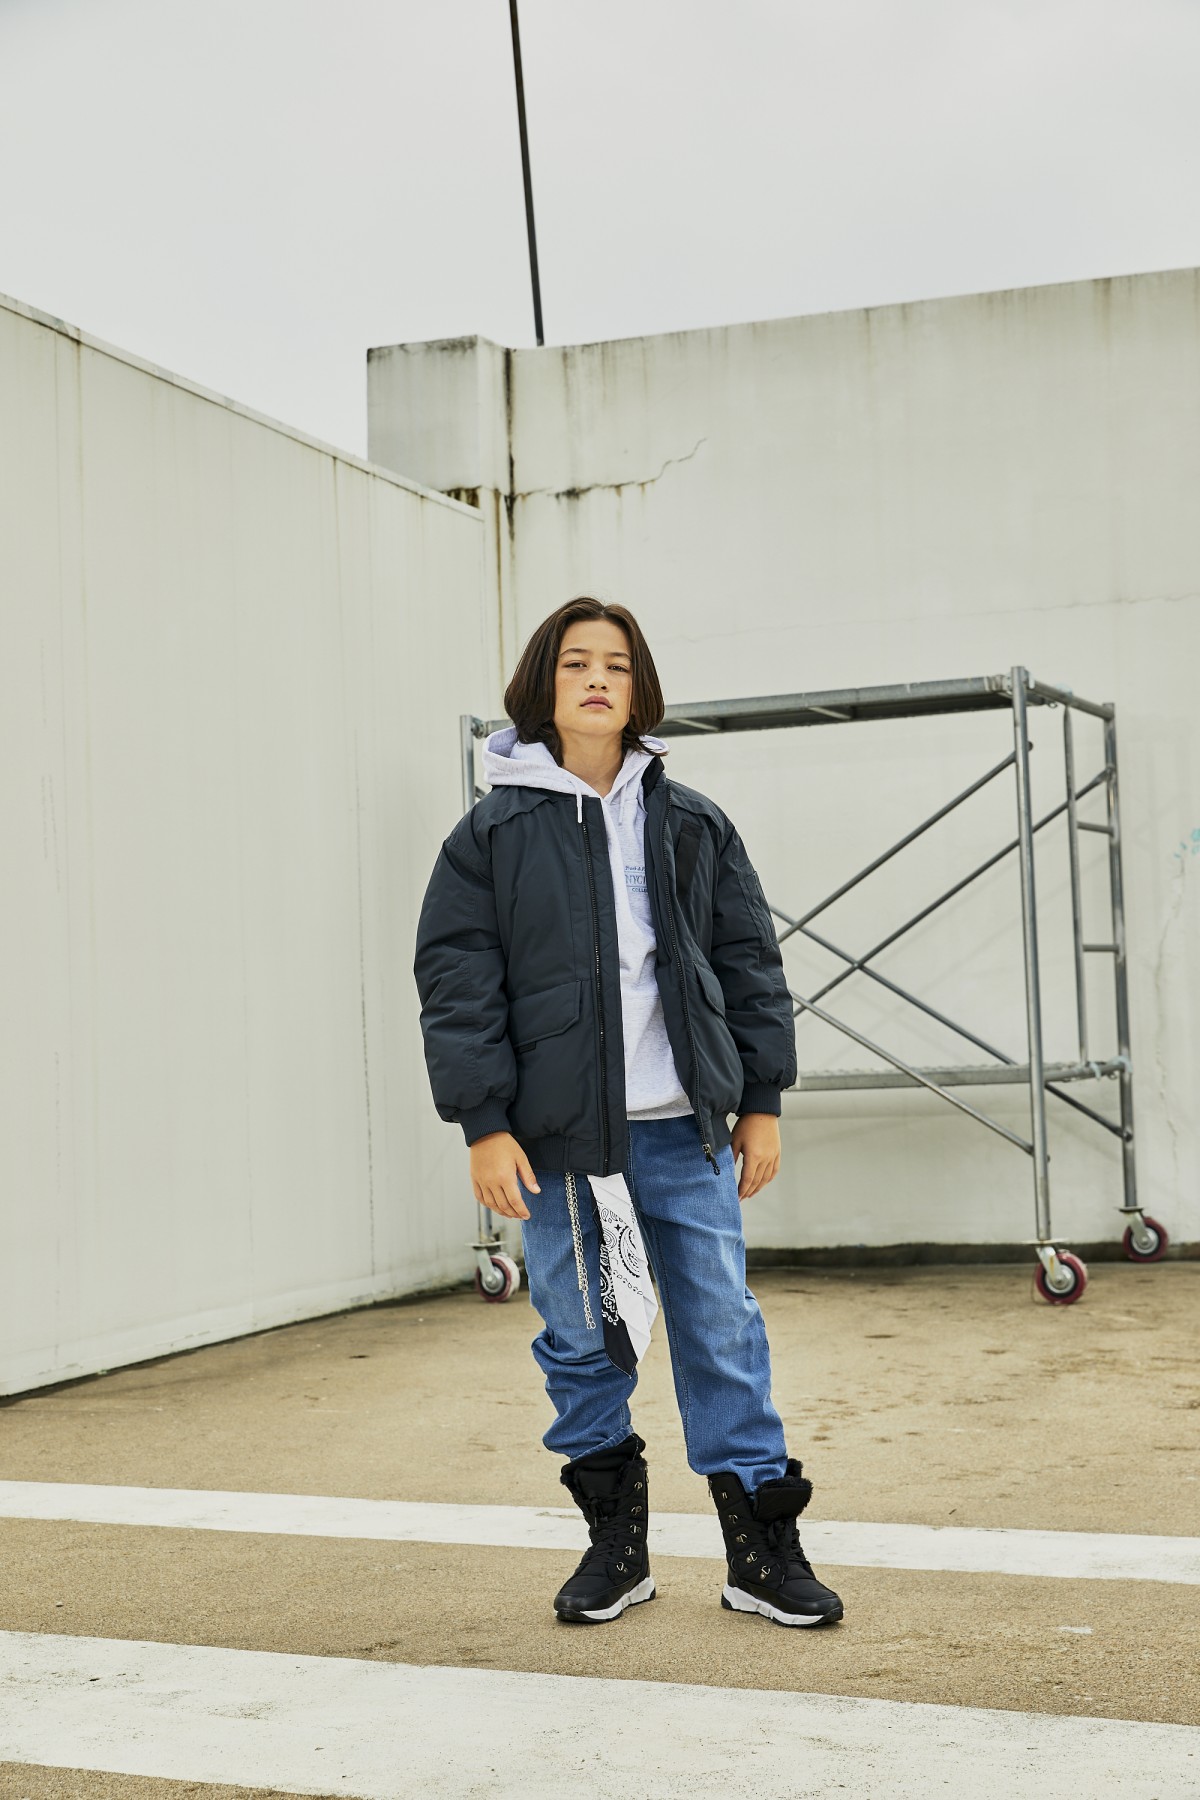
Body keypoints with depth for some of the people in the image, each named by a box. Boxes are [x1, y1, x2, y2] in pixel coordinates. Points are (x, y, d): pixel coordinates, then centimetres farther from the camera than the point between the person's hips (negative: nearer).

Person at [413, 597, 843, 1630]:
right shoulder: (492, 836, 2)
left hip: (685, 1129, 1)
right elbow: (457, 988, -2)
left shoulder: (693, 826, 9)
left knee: (722, 1329, 3)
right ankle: (615, 1543, 22)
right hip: (557, 1137, -1)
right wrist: (485, 1126, -8)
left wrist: (760, 1102, 6)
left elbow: (750, 962, 11)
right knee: (582, 1339, 6)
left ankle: (761, 1547, 13)